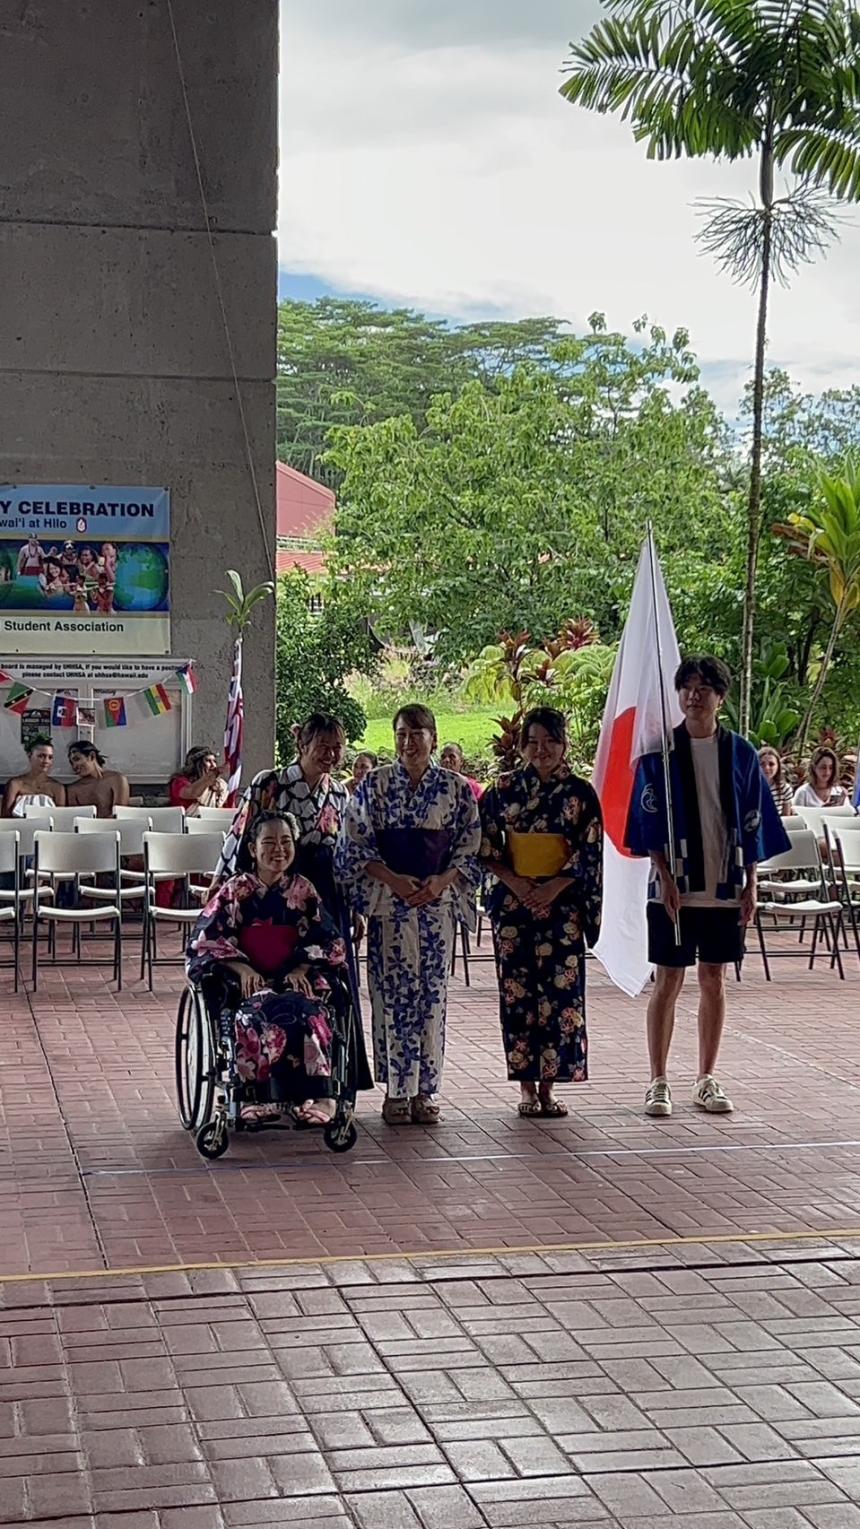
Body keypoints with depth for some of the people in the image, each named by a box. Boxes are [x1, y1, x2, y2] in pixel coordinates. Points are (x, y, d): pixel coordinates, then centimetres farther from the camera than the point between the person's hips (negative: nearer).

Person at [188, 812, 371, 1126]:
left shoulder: (303, 891, 13)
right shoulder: (236, 890, 8)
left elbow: (329, 943, 10)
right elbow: (206, 940, 2)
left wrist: (301, 969, -9)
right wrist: (242, 968, -14)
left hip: (296, 979, 1)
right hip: (247, 981, -1)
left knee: (305, 1009, -35)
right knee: (261, 1010, -36)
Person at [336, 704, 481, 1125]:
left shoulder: (457, 789, 5)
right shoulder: (374, 785, 2)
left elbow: (471, 848, 6)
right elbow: (355, 845, 0)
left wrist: (441, 881, -10)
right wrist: (393, 879, -12)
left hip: (438, 901, 1)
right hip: (388, 903, -1)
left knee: (431, 995, 2)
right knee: (391, 993, -3)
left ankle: (425, 1090, 9)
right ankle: (395, 1091, 4)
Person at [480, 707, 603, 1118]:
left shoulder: (580, 793, 2)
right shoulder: (504, 790, 4)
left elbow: (589, 852, -1)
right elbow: (485, 846, 3)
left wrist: (554, 887, -13)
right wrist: (513, 881, -11)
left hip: (562, 905, 0)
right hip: (512, 903, 1)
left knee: (560, 991, -2)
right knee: (518, 991, 1)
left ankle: (548, 1086, 6)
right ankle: (527, 1087, 8)